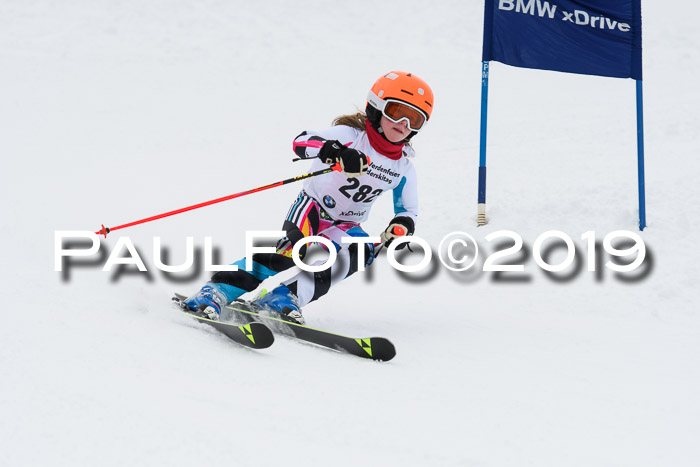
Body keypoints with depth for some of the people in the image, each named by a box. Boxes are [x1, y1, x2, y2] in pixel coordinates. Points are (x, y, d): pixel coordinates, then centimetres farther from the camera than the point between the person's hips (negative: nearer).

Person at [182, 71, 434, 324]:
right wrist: (336, 151, -50)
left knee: (362, 251, -27)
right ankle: (216, 290, -38)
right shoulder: (351, 136, -14)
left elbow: (408, 211, 9)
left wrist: (401, 226, -17)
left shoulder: (404, 169, 0)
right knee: (294, 249, -33)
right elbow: (302, 141, -29)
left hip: (344, 226, 5)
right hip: (312, 209, -5)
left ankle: (285, 295, -32)